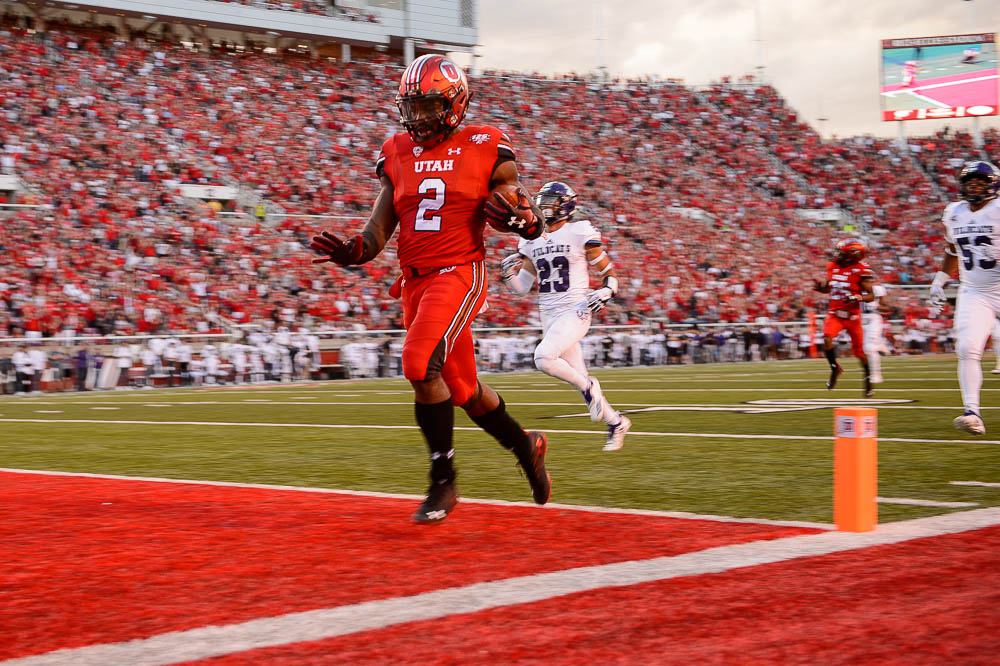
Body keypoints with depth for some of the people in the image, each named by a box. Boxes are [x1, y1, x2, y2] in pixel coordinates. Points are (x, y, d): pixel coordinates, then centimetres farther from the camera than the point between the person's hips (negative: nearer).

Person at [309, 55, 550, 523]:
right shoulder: (397, 156, 11)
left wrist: (516, 217, -21)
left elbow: (534, 225, 2)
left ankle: (443, 482, -11)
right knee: (462, 388, 14)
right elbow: (377, 230, 11)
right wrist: (350, 252, -9)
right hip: (415, 282, 6)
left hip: (460, 273, -6)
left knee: (421, 366, -25)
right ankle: (525, 446, 40)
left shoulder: (485, 151, -2)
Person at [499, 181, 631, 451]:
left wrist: (604, 294, -16)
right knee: (578, 377, 7)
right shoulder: (532, 241, 11)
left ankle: (588, 387, -3)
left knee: (543, 358, -27)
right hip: (549, 315, 6)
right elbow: (523, 287, 15)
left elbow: (609, 272, 2)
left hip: (575, 311, -6)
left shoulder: (579, 233, -5)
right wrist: (508, 274, -5)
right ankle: (616, 423, 24)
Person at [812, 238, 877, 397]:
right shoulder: (833, 267, 4)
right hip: (834, 313, 3)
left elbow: (871, 296, -11)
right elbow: (827, 288, 20)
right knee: (827, 338, -22)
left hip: (852, 315, -3)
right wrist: (819, 286, -2)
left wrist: (857, 298, -29)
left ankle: (868, 381, 27)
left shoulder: (861, 270, -13)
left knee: (859, 350, 7)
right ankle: (835, 369, 2)